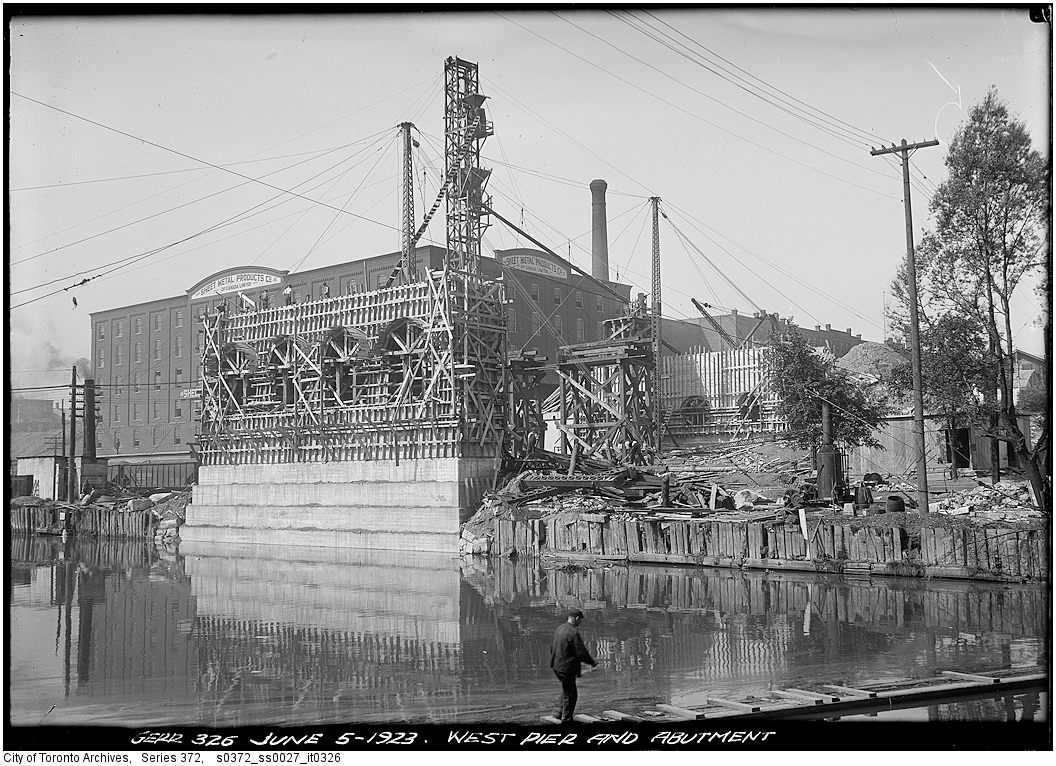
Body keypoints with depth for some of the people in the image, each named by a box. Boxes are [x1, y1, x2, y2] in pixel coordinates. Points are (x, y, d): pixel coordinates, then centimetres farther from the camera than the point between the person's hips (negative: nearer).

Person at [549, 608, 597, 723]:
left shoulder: (559, 628, 6)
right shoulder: (573, 633, -21)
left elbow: (552, 647, 16)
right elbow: (581, 652, -20)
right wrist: (592, 662, -5)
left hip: (556, 665, 9)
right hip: (567, 668, -9)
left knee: (566, 690, 25)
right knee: (570, 694, 4)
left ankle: (562, 713, 31)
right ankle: (566, 719, 12)